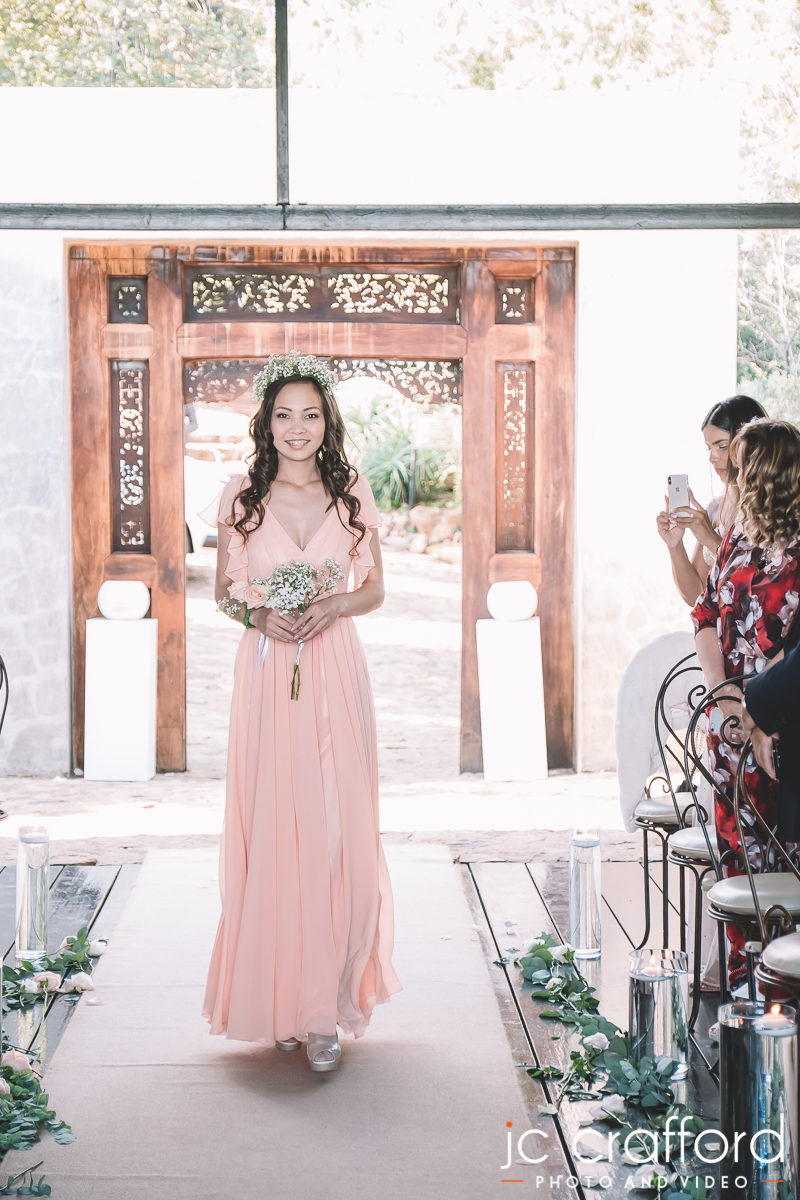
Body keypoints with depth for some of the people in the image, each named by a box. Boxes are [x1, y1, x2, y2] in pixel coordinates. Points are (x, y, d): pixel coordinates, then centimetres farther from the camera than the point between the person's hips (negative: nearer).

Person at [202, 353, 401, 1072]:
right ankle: (276, 995, 12)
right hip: (268, 676, 0)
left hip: (336, 674, 0)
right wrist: (258, 616, -10)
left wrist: (333, 607, -9)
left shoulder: (352, 493, 6)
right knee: (270, 830, -1)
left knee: (337, 831, -4)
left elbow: (375, 588, 11)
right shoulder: (242, 497, 5)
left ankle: (325, 1008, 4)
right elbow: (224, 593, 10)